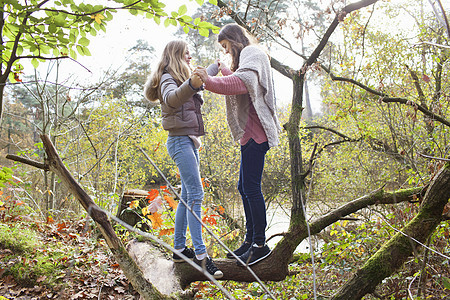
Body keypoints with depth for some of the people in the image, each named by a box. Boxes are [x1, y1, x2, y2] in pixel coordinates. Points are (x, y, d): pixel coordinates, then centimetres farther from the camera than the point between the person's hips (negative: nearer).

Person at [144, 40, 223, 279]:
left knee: (188, 196, 9)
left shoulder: (182, 79, 24)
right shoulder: (168, 78, -5)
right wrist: (190, 85, -46)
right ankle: (201, 255, -17)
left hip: (189, 141, 10)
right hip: (180, 140, -10)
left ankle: (179, 249, 15)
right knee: (195, 194, -17)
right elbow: (171, 99, -30)